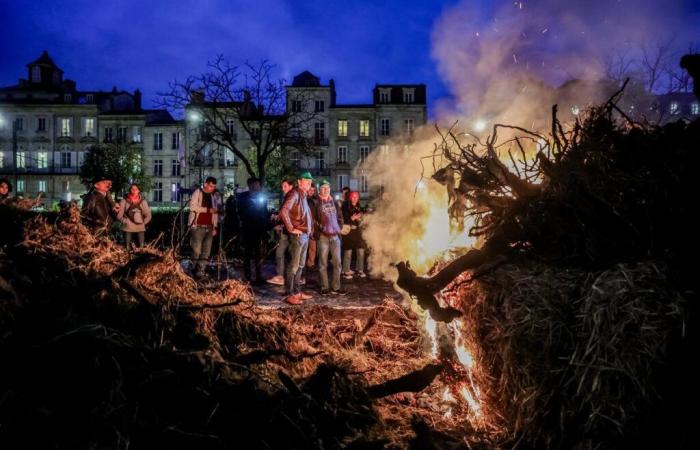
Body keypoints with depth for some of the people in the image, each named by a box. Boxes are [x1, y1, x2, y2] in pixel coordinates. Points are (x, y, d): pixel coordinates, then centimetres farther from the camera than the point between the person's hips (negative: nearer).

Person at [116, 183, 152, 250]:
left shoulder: (143, 201, 3)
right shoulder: (124, 201, -2)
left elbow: (148, 216, 8)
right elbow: (119, 215, 0)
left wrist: (142, 223, 0)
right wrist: (125, 222, -5)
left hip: (140, 229, 1)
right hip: (128, 228, -1)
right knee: (127, 248, 0)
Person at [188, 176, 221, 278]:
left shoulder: (214, 196, 16)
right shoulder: (198, 192, 1)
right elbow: (192, 206, -11)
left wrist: (215, 227, 8)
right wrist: (208, 209, -13)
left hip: (209, 227, 5)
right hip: (198, 226, -5)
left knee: (206, 253, 2)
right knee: (197, 251, -6)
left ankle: (200, 273, 5)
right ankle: (196, 272, 5)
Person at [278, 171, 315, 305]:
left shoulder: (303, 196, 16)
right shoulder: (294, 194, -13)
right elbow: (283, 211, -28)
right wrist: (291, 228, -21)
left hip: (305, 235, 10)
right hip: (297, 235, -10)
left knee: (300, 265, 15)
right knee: (293, 265, -6)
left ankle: (297, 291, 24)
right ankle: (289, 295, -2)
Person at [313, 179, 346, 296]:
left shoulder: (334, 202, 16)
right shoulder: (316, 203, 2)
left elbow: (340, 217, 21)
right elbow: (313, 219, -2)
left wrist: (339, 228, 8)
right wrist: (319, 229, -8)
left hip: (335, 235, 4)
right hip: (323, 236, -4)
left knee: (337, 262, 2)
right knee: (323, 263, -1)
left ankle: (336, 287, 9)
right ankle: (324, 287, 5)